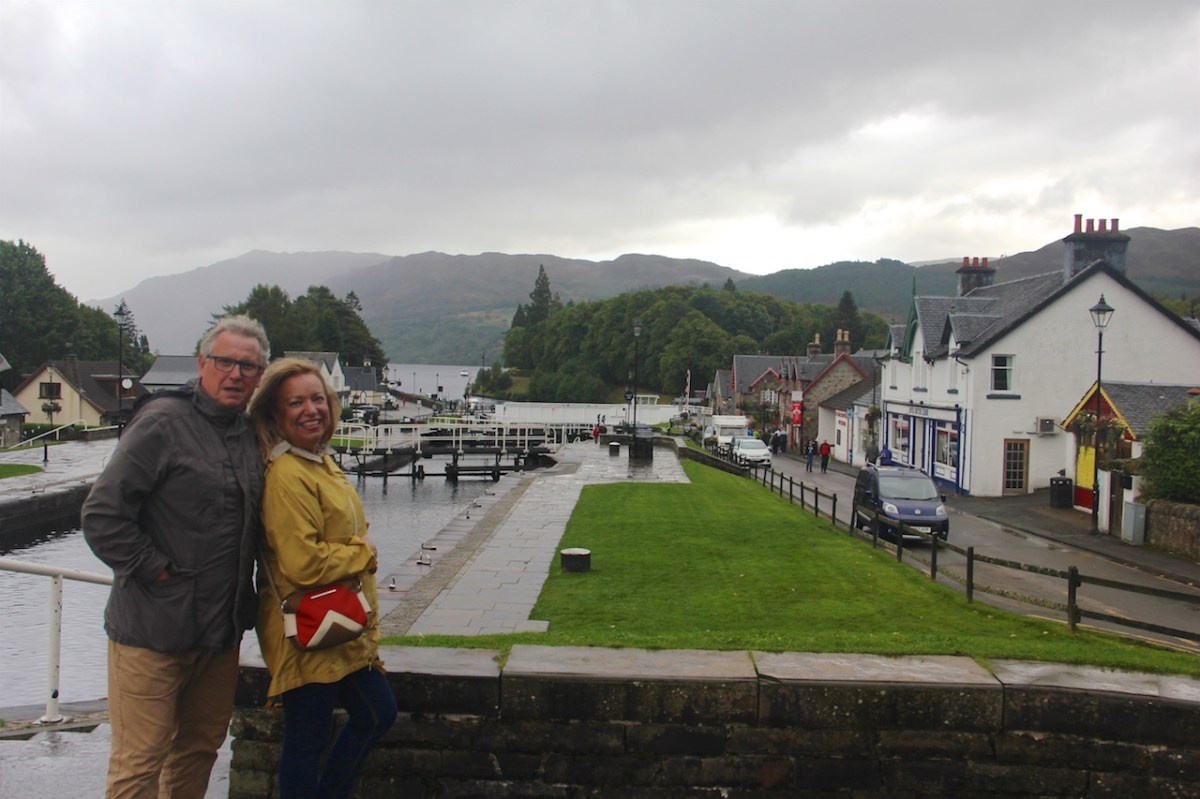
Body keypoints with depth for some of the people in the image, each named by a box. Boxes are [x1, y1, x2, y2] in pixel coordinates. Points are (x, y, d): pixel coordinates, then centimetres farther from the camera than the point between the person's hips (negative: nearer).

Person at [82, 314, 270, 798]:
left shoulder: (249, 432, 10)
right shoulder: (162, 422, -12)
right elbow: (102, 517, -16)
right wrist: (157, 571, -15)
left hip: (221, 627, 7)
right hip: (154, 628, -7)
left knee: (200, 748, 18)